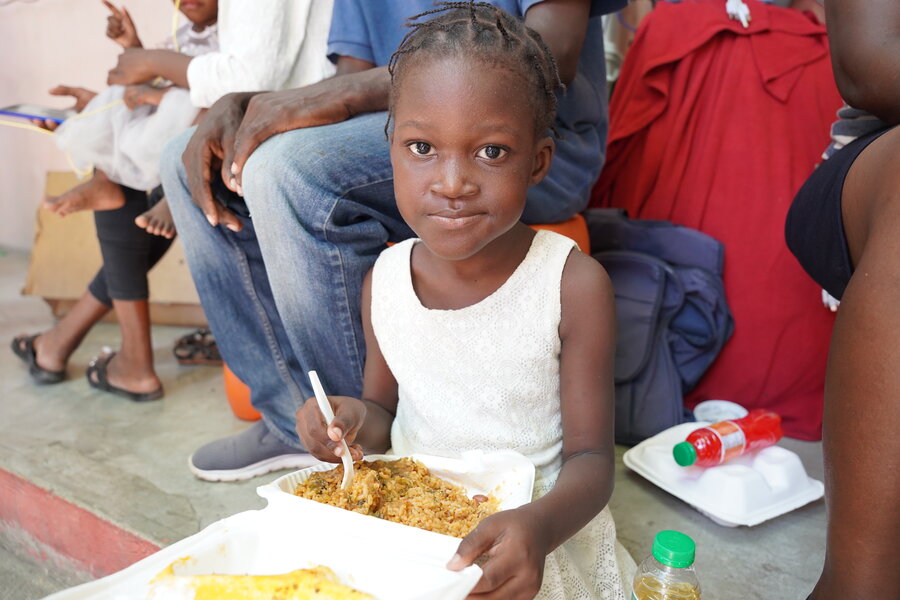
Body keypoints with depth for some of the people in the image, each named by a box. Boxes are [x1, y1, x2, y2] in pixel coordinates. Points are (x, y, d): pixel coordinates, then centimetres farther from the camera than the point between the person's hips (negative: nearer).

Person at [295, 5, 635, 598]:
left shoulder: (574, 284, -16)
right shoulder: (383, 282, -5)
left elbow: (591, 457, -12)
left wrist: (539, 526, -31)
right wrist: (358, 421, -13)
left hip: (533, 530, -2)